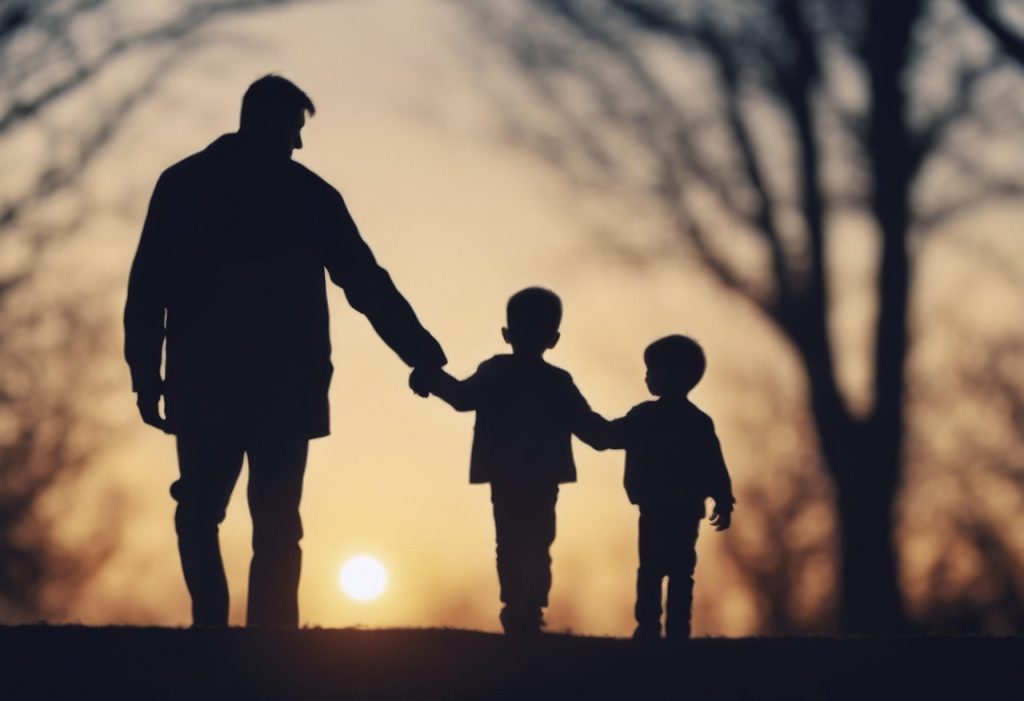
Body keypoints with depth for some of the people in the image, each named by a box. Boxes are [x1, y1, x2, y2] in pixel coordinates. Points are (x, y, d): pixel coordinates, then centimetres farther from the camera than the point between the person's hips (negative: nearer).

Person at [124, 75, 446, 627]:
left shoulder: (182, 184, 5)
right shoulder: (308, 193, 3)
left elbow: (148, 288, -1)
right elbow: (368, 286, 1)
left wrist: (146, 376, 0)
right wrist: (425, 357, 5)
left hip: (205, 383, 0)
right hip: (287, 388, 0)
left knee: (199, 515, 11)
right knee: (276, 528, 4)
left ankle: (212, 628, -9)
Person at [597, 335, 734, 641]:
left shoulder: (644, 417, -7)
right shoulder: (699, 422, 5)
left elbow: (605, 437, 4)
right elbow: (715, 467, 3)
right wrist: (724, 502, 9)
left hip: (656, 509, -4)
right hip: (688, 510, 4)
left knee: (651, 570, 0)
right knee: (681, 572, 5)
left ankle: (649, 628, -5)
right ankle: (678, 630, 1)